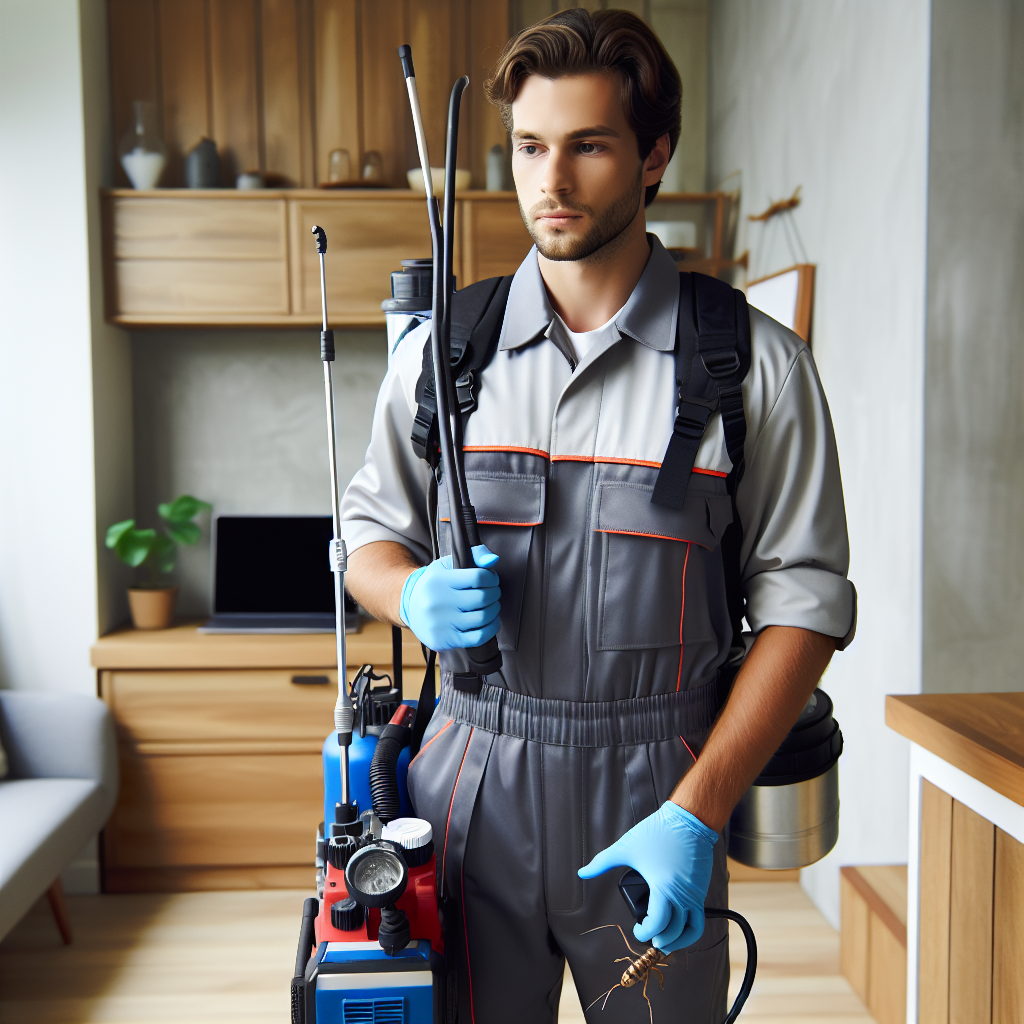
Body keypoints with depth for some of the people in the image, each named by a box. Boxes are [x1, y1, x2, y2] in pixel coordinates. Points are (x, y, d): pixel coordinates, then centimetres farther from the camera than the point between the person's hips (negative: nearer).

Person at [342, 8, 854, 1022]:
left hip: (658, 796, -1)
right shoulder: (441, 349, 3)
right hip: (470, 793, 2)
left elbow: (803, 599, -5)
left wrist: (696, 813, -13)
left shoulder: (756, 366, -4)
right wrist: (414, 595, -11)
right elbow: (370, 530, 13)